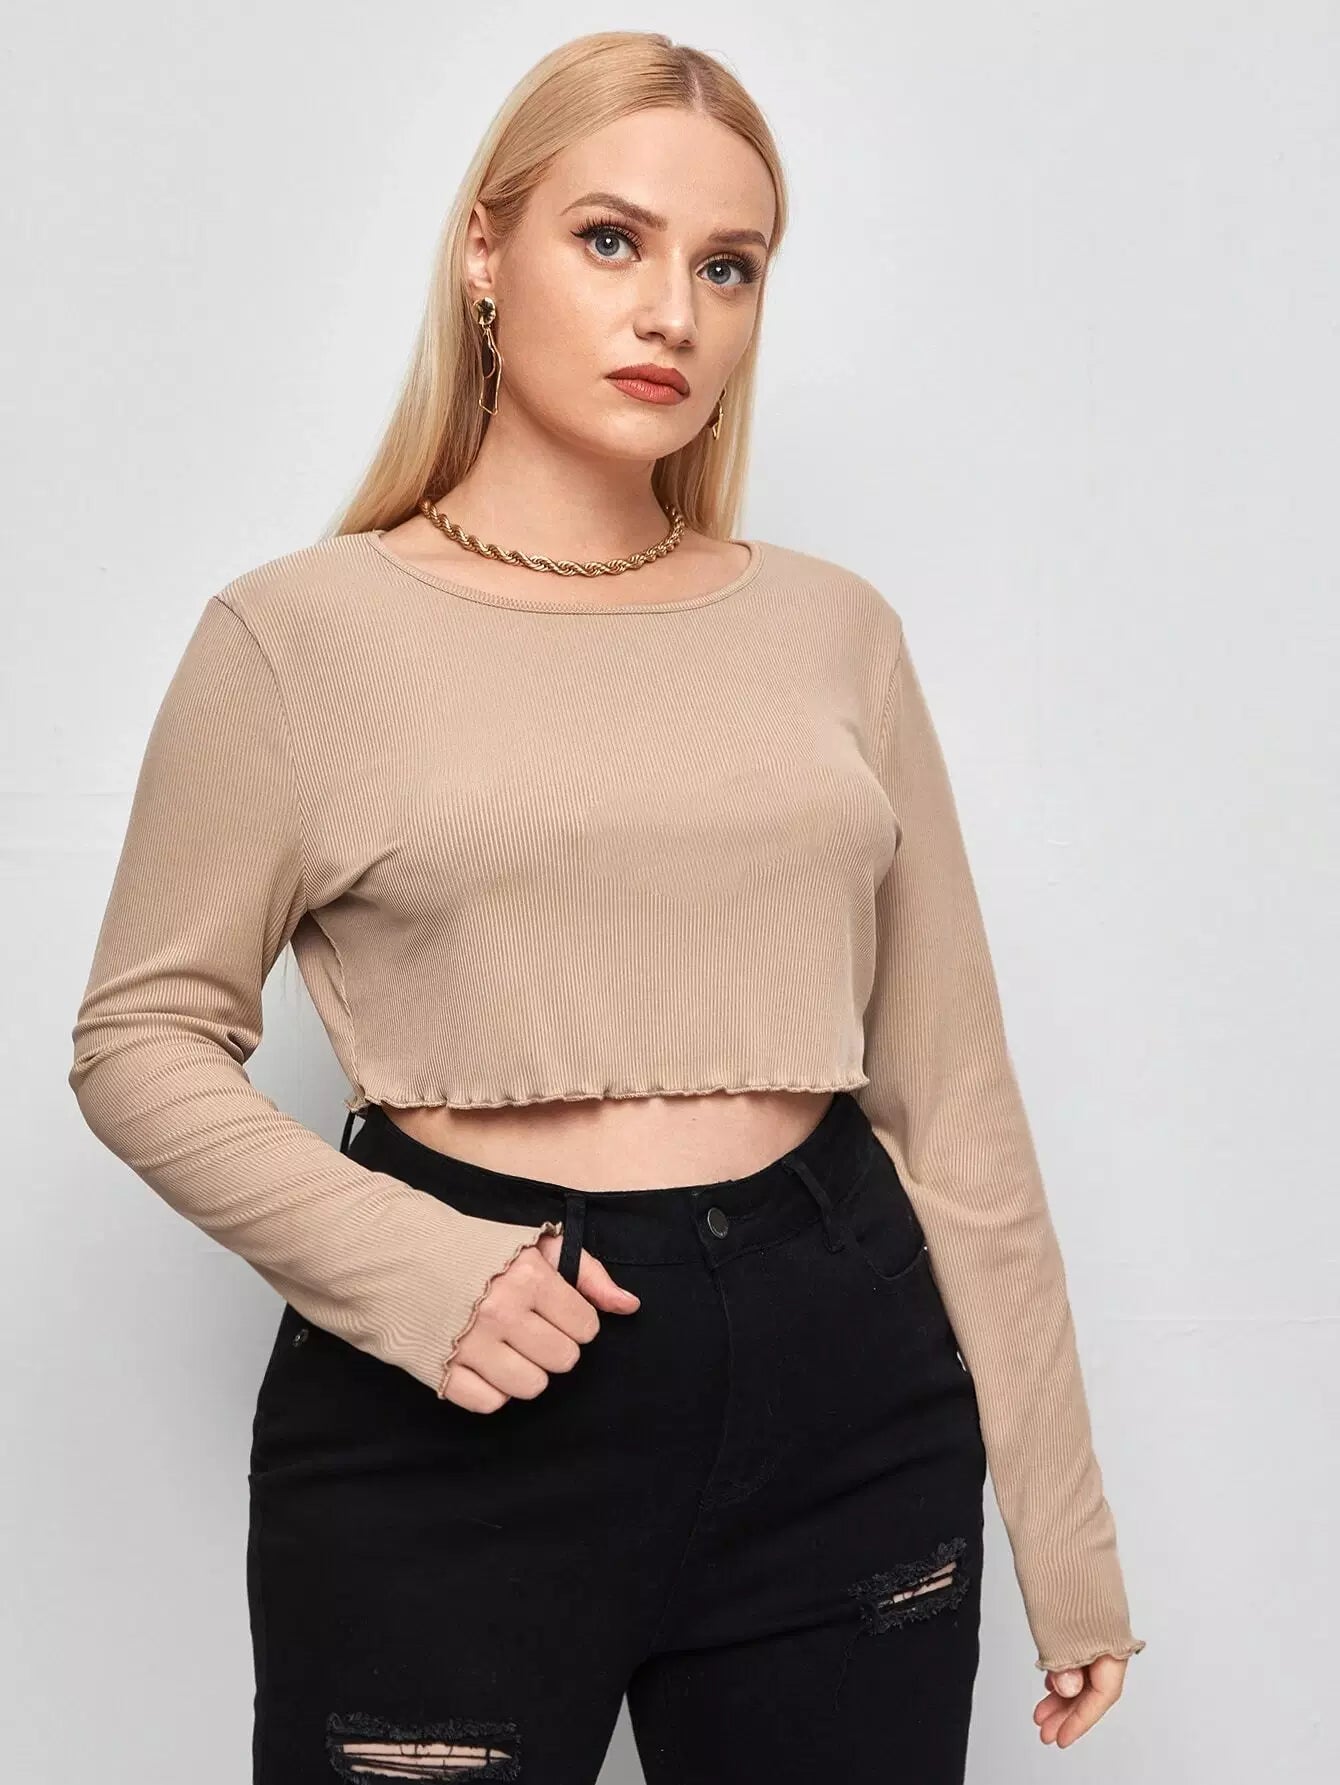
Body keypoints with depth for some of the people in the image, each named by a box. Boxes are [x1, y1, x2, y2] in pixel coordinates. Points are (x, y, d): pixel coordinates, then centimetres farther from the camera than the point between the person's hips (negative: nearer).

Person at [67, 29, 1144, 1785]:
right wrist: (403, 1269, -16)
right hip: (459, 1418, -2)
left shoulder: (834, 629, 6)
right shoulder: (304, 631, -2)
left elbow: (951, 1086, 7)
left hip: (848, 1389, 3)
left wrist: (1066, 1532, 8)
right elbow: (145, 1040, 1)